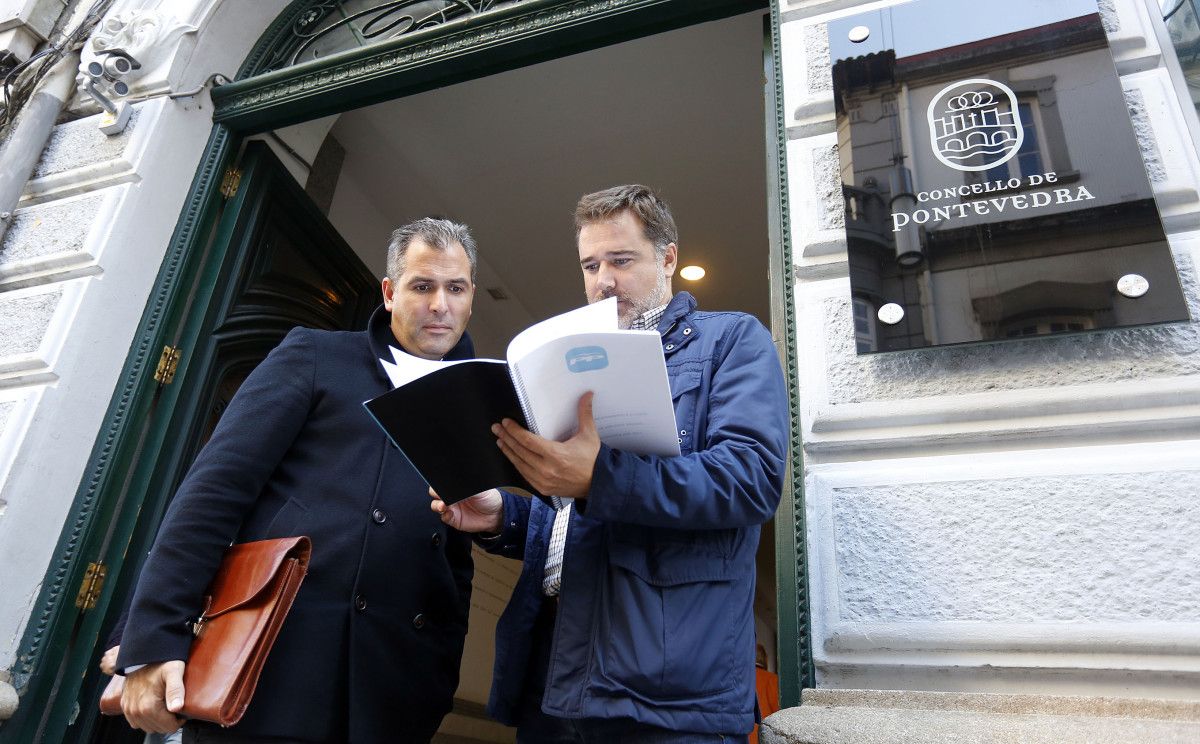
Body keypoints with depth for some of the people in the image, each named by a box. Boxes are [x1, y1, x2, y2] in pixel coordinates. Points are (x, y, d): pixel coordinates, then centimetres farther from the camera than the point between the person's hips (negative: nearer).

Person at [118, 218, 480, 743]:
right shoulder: (314, 355, 6)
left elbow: (460, 555, 13)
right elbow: (216, 487, -3)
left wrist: (446, 672, 5)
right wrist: (152, 641, -10)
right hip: (270, 664, -2)